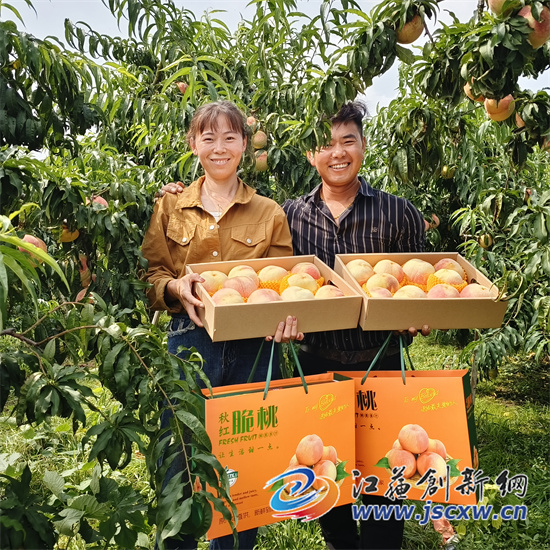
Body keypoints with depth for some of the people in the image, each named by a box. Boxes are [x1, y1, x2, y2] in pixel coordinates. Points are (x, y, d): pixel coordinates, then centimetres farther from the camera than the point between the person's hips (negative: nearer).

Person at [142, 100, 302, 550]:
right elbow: (150, 277, 7)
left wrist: (286, 314, -16)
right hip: (189, 344, 0)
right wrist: (175, 287, -15)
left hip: (252, 349, 1)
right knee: (180, 465, 5)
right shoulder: (170, 208, 10)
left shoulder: (270, 213, 9)